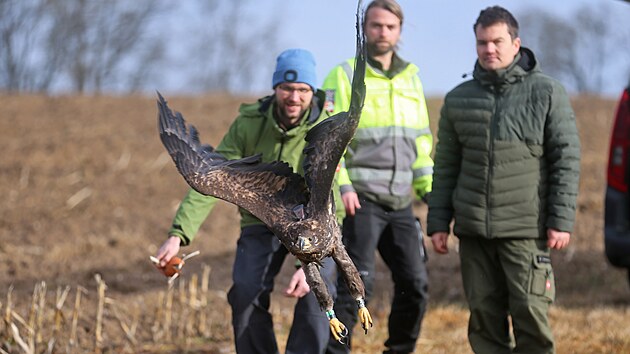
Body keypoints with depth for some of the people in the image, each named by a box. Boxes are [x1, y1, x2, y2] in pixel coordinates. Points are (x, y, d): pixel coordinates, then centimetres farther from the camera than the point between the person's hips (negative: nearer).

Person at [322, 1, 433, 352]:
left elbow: (421, 142, 22)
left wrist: (429, 190, 13)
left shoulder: (411, 79, 16)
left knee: (415, 283, 5)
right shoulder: (344, 76, -2)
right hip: (361, 199, -6)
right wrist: (341, 186, -20)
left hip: (401, 202, 6)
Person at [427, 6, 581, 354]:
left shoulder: (547, 93, 1)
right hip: (473, 230, 3)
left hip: (526, 229, -3)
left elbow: (566, 160, -1)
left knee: (530, 312, -9)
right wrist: (438, 222, 9)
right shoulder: (458, 99, 11)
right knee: (484, 315, 5)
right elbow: (445, 166, 14)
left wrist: (561, 221, -8)